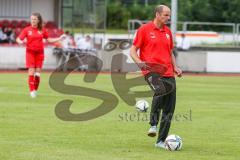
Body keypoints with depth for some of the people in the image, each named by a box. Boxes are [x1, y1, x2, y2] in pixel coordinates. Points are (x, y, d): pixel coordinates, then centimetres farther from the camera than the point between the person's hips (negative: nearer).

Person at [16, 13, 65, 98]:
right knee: (31, 71, -10)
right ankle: (32, 91, -6)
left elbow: (49, 40, 15)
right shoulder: (27, 30, -1)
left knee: (38, 73, -1)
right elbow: (18, 39, -3)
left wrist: (59, 38, 6)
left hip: (39, 53, 2)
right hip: (30, 52, -2)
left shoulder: (42, 30, 5)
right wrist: (20, 41, -26)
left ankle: (35, 90, 13)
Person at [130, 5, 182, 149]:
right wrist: (139, 62, -18)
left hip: (168, 72, 6)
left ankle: (161, 141, 9)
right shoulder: (144, 29, 1)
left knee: (169, 109, 0)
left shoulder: (168, 31, 18)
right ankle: (153, 124, -27)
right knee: (160, 90, -36)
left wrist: (175, 67, 12)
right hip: (151, 70, -6)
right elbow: (133, 50, 2)